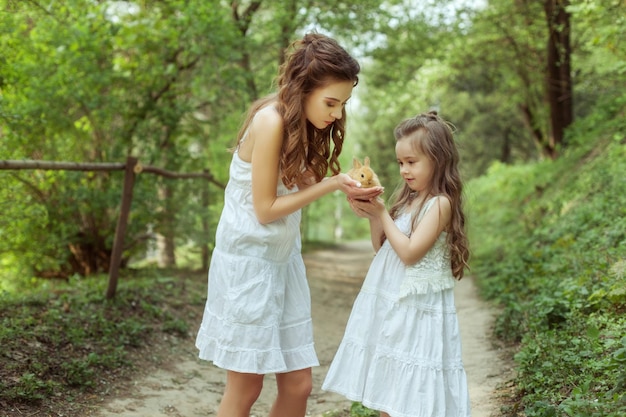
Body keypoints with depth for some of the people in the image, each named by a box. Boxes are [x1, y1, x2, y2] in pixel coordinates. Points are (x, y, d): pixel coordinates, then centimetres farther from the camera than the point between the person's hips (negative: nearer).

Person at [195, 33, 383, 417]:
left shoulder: (302, 123, 6)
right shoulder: (271, 122, -19)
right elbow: (265, 209, -16)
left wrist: (350, 187, -13)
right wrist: (332, 183, -17)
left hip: (283, 258, 8)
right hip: (248, 258, -8)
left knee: (298, 384, 8)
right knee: (246, 386, 1)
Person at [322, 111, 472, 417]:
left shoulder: (440, 203, -12)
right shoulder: (408, 199, 11)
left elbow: (409, 252, -19)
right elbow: (382, 248, 15)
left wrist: (382, 214, -11)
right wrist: (372, 216, -1)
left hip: (417, 308, -8)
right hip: (389, 303, 8)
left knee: (411, 392, -2)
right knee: (387, 386, 13)